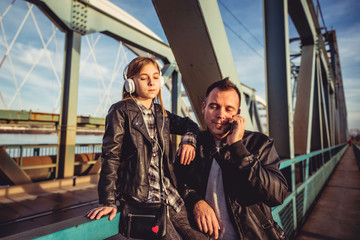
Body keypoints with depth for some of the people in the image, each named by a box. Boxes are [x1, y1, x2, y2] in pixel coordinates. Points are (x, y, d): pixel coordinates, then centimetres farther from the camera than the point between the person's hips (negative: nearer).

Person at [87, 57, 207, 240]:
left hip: (170, 194, 6)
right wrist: (108, 202, -16)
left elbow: (189, 125, 22)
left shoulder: (161, 113, 12)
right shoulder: (120, 111, -6)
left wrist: (189, 140, -2)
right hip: (141, 196, -5)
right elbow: (110, 156, -11)